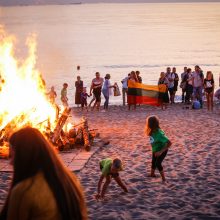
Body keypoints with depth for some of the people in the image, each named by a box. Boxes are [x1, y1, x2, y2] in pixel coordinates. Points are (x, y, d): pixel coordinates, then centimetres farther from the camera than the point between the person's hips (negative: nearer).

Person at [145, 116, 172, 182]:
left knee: (158, 163, -13)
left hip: (162, 150, -8)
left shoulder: (159, 134, -39)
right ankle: (152, 174, 46)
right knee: (153, 162, 22)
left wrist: (161, 151, -37)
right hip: (155, 150, 8)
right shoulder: (153, 131, -16)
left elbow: (169, 143, -39)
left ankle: (163, 178, 1)